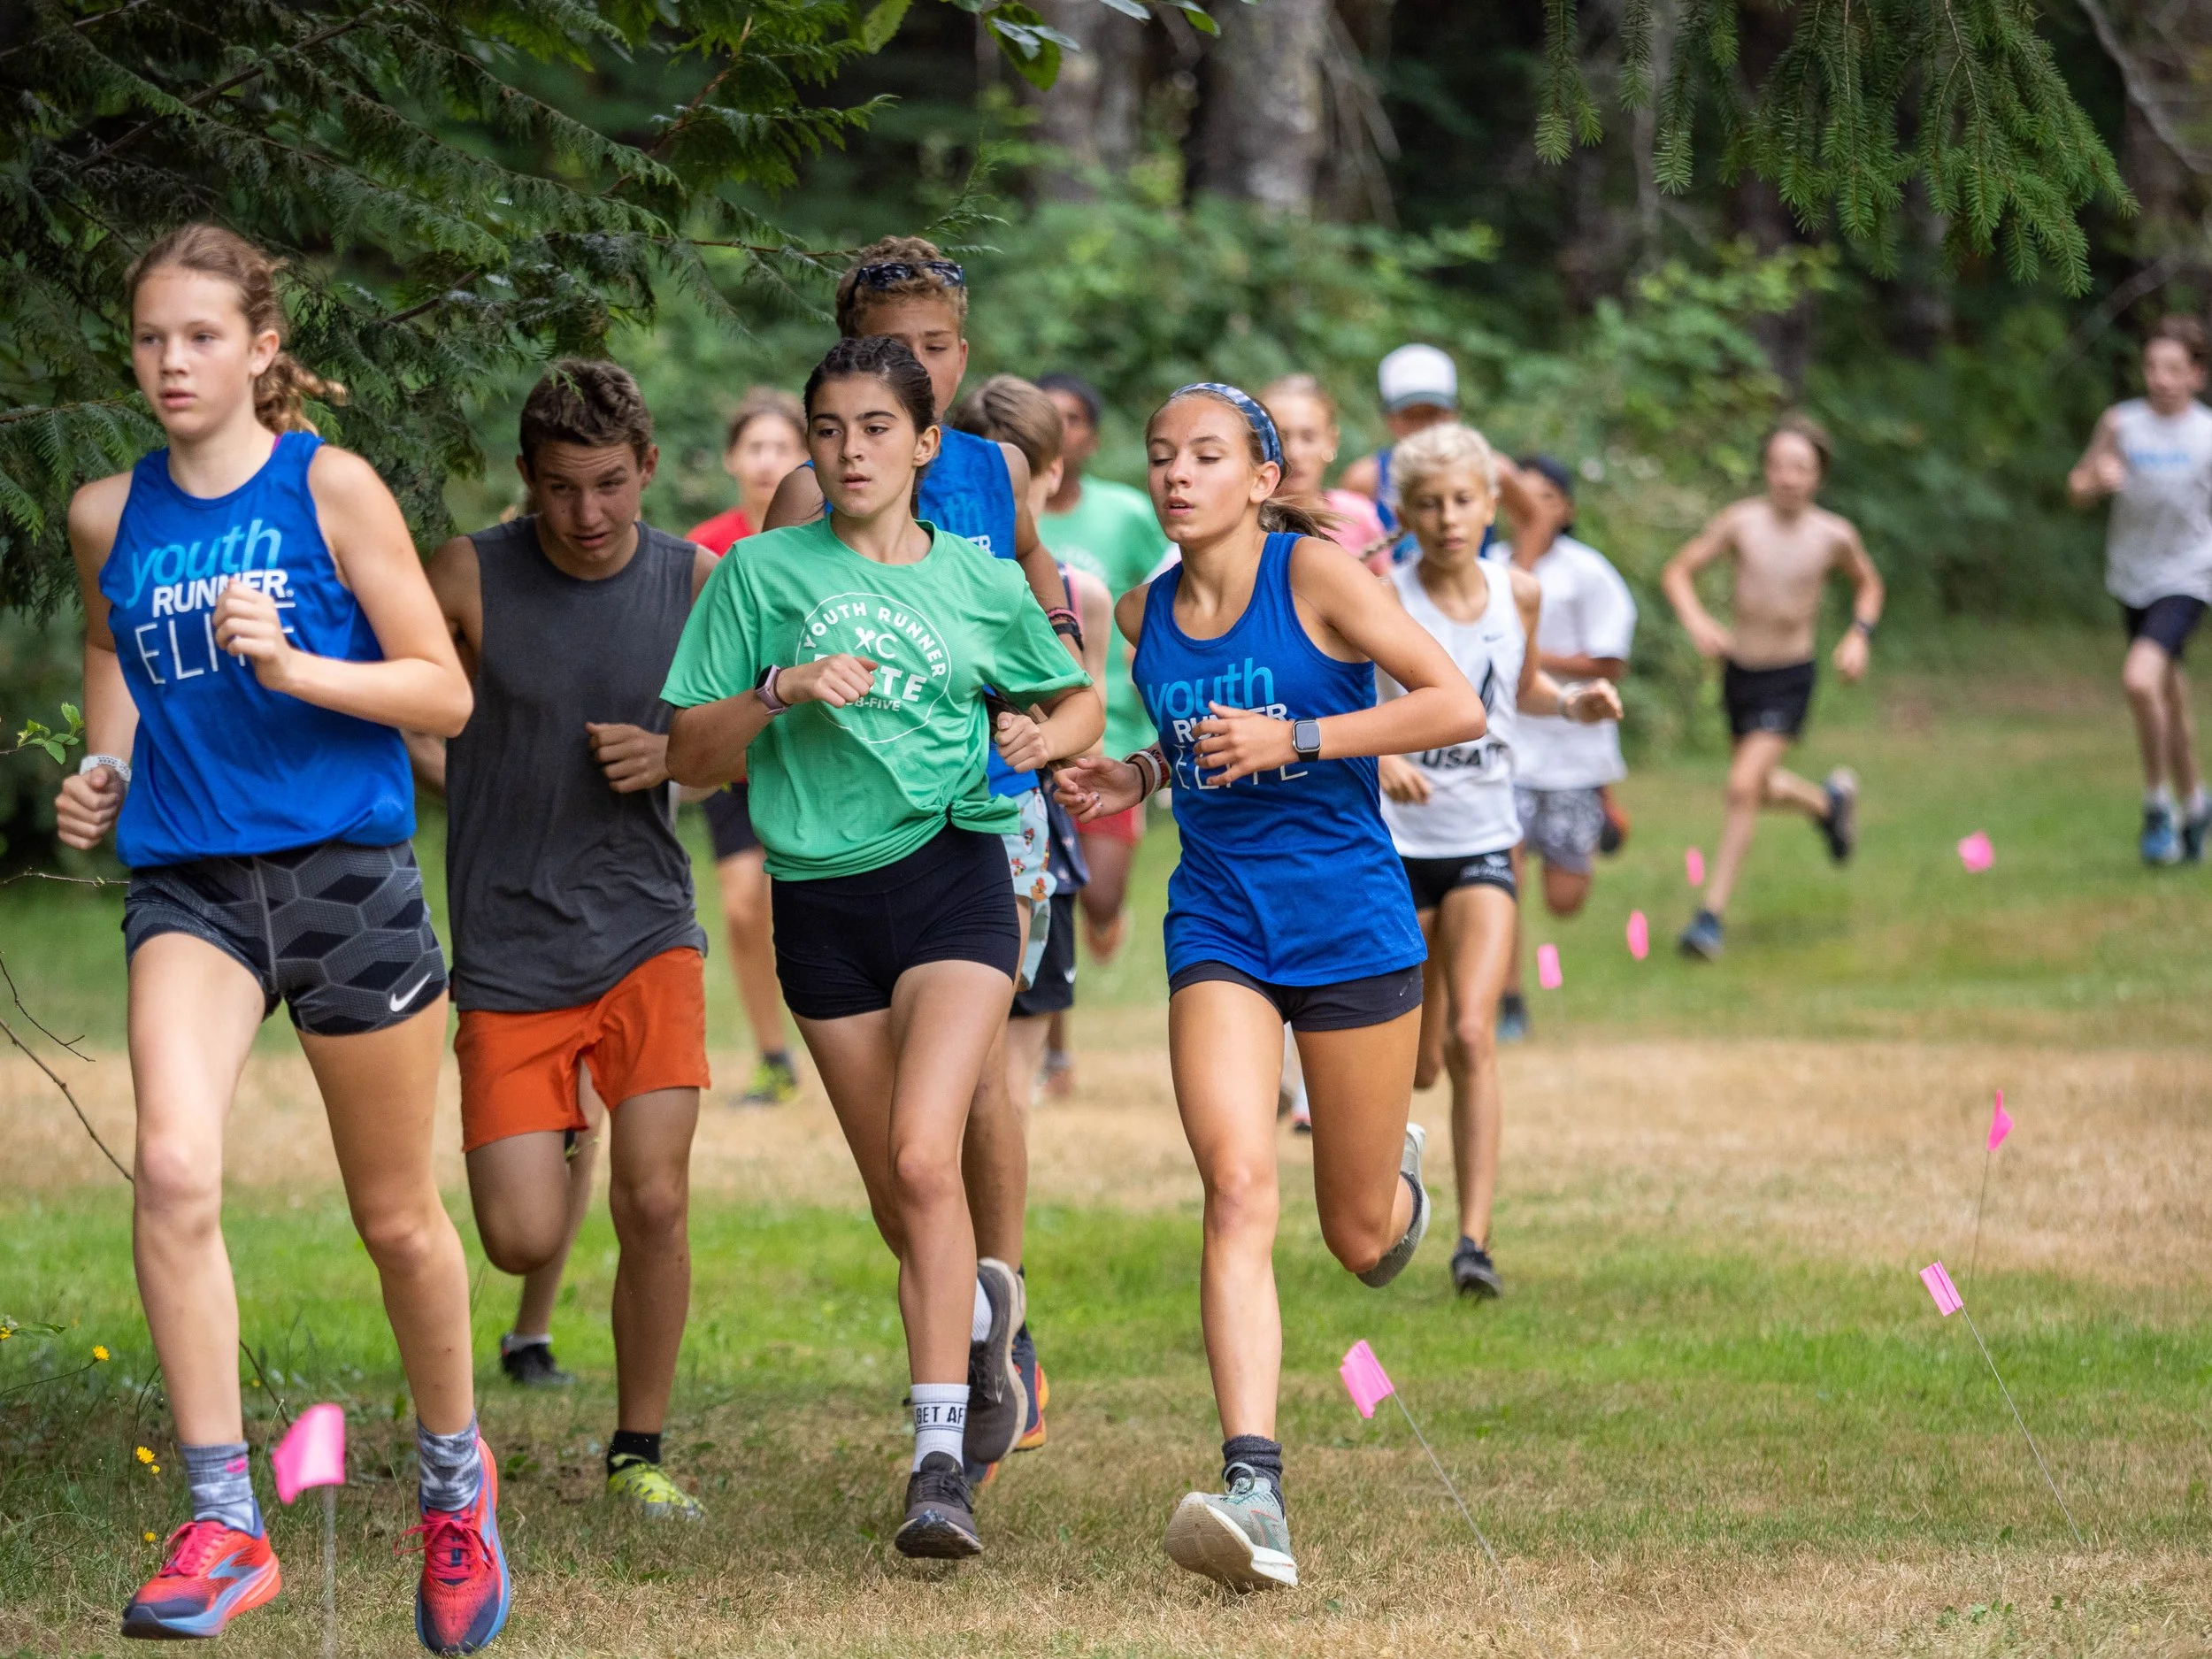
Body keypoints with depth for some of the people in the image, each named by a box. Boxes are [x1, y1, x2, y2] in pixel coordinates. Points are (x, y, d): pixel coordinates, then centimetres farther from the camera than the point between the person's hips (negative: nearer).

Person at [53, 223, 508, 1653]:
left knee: (398, 1218, 10)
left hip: (345, 871, -2)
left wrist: (289, 666, -19)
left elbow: (444, 692, -5)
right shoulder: (109, 516, 7)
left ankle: (455, 1472, 36)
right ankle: (223, 1527, -18)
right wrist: (106, 761, 9)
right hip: (186, 881, 2)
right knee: (173, 1172, -22)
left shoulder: (330, 487, -4)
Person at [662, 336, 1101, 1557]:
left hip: (952, 873, -2)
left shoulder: (980, 582, 7)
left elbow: (1082, 698, 22)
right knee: (894, 1198, 9)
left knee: (923, 1154, -20)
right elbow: (691, 757, 3)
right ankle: (981, 1304, 43)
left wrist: (1048, 735, 0)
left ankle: (938, 1460, -21)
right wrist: (780, 691, -13)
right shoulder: (763, 574, 4)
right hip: (821, 896, 2)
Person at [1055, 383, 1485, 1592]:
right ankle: (1253, 1489, -28)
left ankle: (1401, 1188, 50)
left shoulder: (1316, 574, -10)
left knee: (1358, 1237, 9)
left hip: (1349, 920, -3)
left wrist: (1293, 739, -21)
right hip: (1218, 926, 3)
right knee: (1237, 1190, -19)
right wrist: (1140, 777, 4)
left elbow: (1457, 707, -14)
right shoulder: (1147, 615, 6)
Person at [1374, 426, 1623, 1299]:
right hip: (1394, 843, -2)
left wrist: (1573, 705, 0)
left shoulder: (1519, 593, 2)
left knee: (1471, 1038, -16)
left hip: (1484, 843, 2)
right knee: (1415, 1063, 6)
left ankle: (1475, 1240, -15)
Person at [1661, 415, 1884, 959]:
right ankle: (1829, 801, 54)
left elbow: (1868, 584, 12)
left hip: (1790, 677, -3)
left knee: (1744, 787, -16)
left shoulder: (1834, 536, -8)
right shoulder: (1741, 522, -11)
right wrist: (1696, 622, -22)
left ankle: (1712, 914, -9)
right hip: (1739, 670, 3)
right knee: (1761, 789, 20)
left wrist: (1860, 635, -4)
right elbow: (1677, 571, -5)